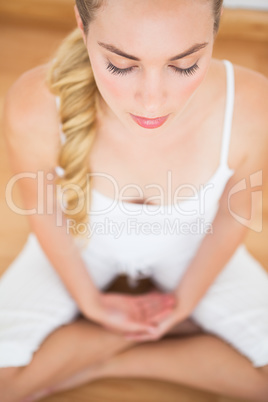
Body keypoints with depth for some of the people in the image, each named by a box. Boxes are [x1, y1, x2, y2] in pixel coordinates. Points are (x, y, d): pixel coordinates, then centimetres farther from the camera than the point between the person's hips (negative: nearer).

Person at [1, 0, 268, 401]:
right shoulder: (34, 108, -35)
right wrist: (90, 302, -6)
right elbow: (44, 211, -13)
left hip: (187, 245, 1)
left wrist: (187, 299, -5)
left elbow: (231, 212, -12)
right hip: (83, 240, 0)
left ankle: (108, 361, 2)